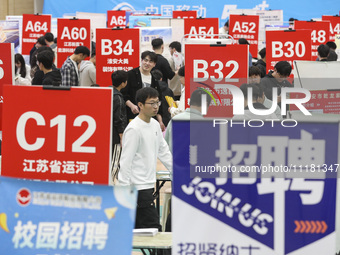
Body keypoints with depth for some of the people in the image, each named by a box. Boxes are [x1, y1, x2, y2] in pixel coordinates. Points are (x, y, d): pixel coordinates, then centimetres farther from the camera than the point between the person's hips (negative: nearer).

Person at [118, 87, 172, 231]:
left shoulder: (155, 125, 13)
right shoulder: (134, 129, -14)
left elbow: (164, 152, 24)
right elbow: (126, 161, -15)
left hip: (148, 185, 9)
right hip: (138, 187, -9)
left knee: (137, 229, 10)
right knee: (153, 229, -13)